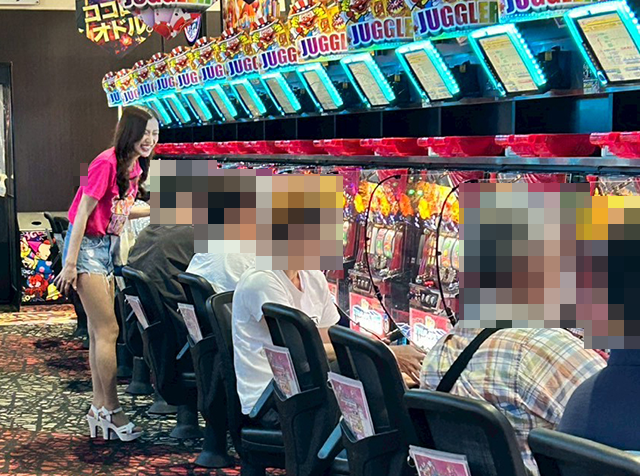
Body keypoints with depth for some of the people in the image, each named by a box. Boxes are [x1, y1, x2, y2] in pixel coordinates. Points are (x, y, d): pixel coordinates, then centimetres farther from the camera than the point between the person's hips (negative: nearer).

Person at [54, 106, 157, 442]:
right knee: (108, 330, -7)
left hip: (107, 247, 9)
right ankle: (111, 411, 1)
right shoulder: (107, 163, -18)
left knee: (99, 332, 10)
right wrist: (70, 265, -19)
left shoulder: (135, 167, 8)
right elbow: (83, 212, -19)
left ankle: (99, 408, 15)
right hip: (88, 246, -9)